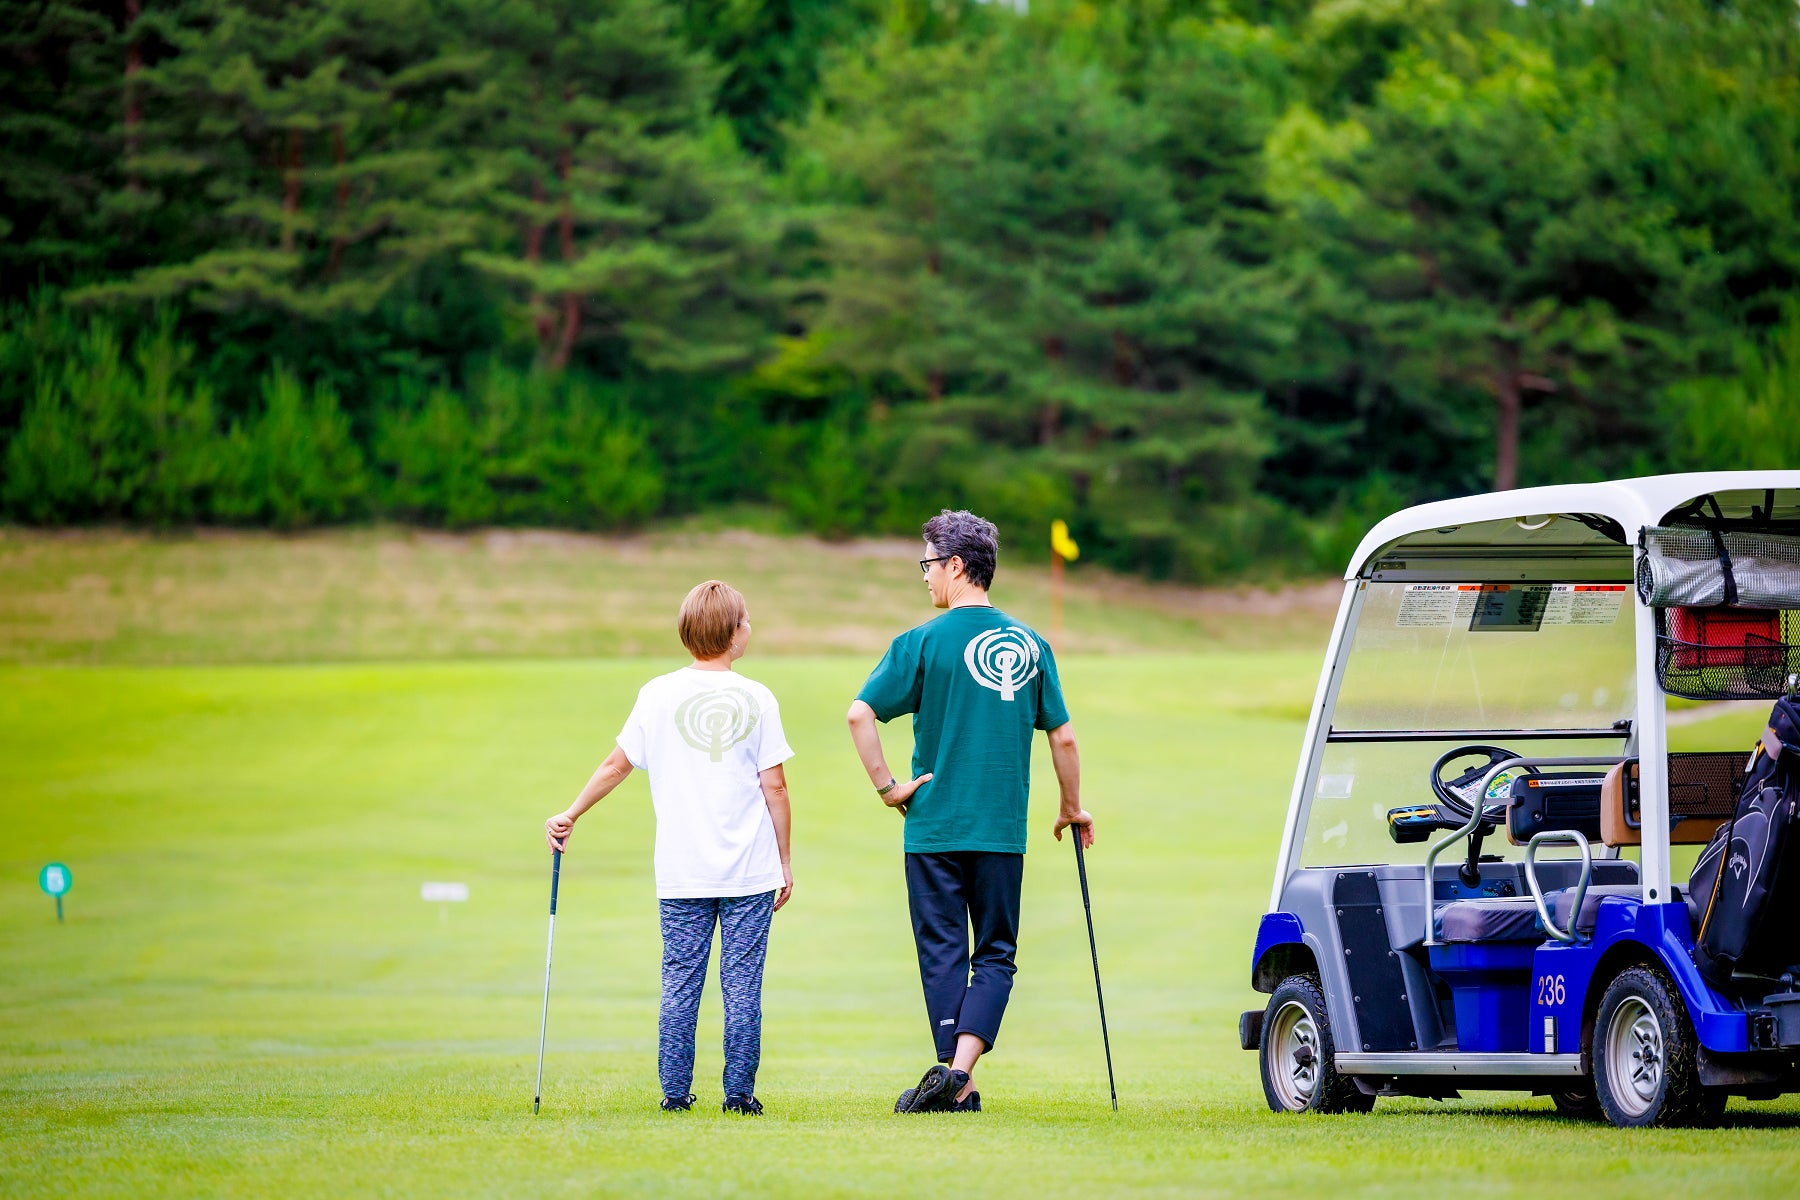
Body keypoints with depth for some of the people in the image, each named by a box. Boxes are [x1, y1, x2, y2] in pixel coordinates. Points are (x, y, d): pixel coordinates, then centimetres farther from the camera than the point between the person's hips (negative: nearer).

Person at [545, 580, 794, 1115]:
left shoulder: (659, 694, 1)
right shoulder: (757, 699, -2)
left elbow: (616, 765, 5)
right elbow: (774, 786, -1)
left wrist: (571, 815, 18)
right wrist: (784, 861, 8)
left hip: (681, 873, 1)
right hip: (750, 870, -1)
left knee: (680, 982, 6)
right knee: (742, 984, 2)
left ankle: (675, 1091, 6)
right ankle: (739, 1092, 1)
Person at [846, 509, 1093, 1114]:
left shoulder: (924, 642, -6)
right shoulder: (1030, 644, 5)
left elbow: (860, 713, -14)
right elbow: (1063, 736, 8)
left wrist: (886, 786, -5)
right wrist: (1071, 808, 20)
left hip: (934, 827, -2)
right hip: (1004, 831, 2)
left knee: (944, 955, 5)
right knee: (995, 956, 7)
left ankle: (956, 1081, 3)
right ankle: (958, 1072, -9)